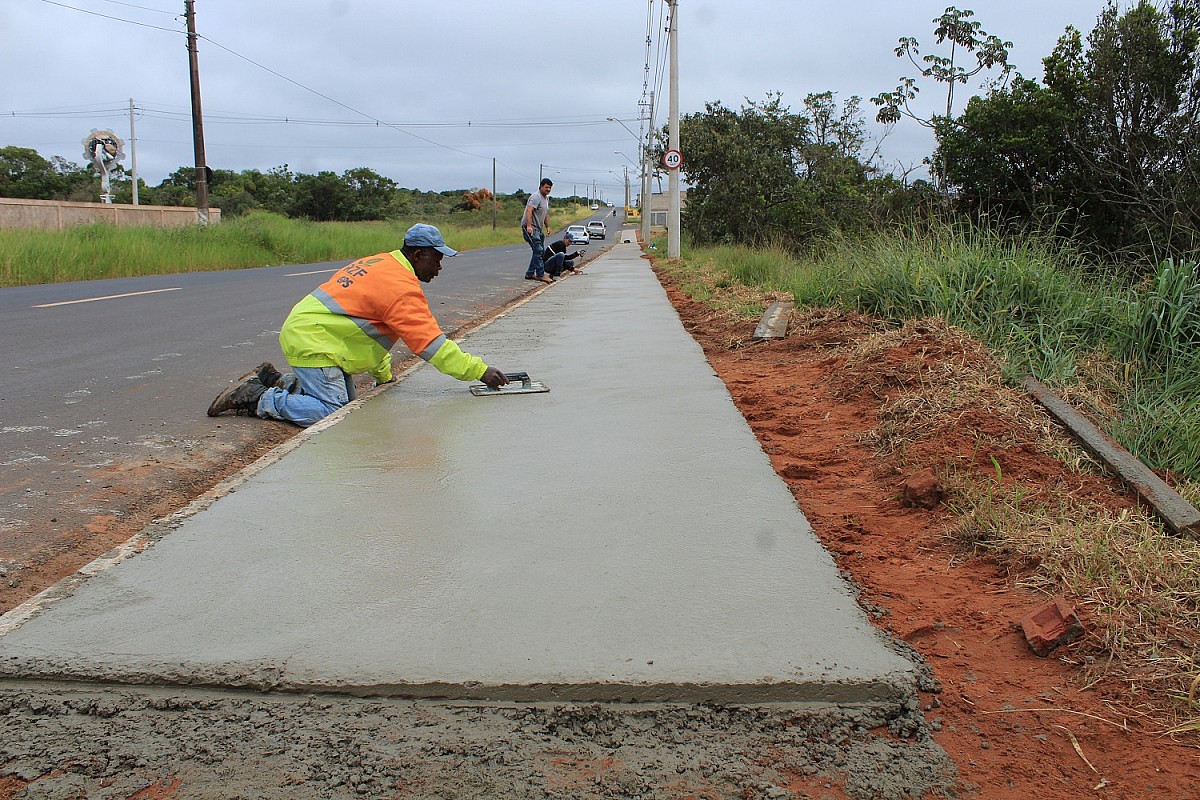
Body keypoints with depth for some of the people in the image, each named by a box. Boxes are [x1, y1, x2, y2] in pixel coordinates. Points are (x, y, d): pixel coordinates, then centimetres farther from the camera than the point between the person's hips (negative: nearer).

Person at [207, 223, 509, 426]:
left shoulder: (381, 264, 14)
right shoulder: (402, 288, -18)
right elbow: (431, 342, -20)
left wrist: (383, 375, 21)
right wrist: (479, 371, -17)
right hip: (312, 343, -10)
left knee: (346, 403, 14)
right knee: (334, 414, -15)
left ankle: (277, 381, 18)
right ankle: (259, 399, -6)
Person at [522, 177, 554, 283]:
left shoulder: (546, 198, 18)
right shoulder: (536, 197, -14)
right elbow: (529, 211, -27)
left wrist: (547, 227, 27)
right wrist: (529, 226, -36)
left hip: (538, 228, 10)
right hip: (530, 228, -10)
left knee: (539, 251, 11)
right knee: (538, 250, -15)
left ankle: (530, 274, 17)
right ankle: (540, 275, -15)